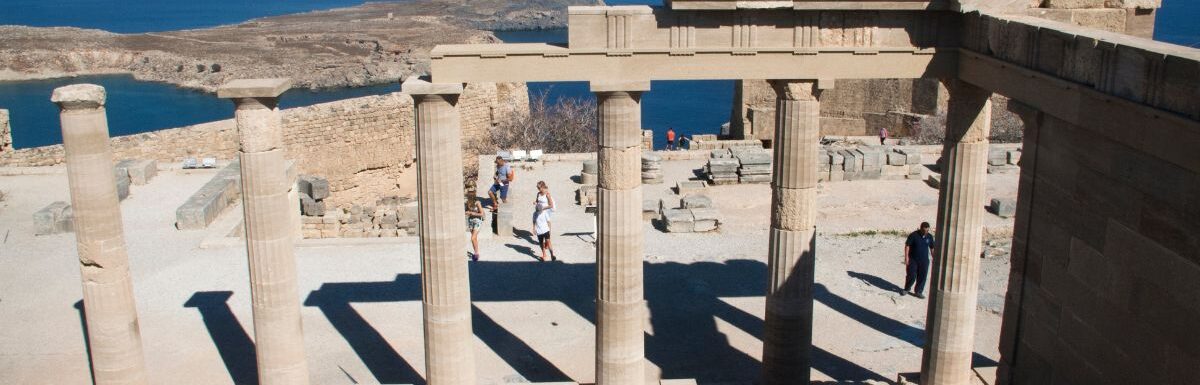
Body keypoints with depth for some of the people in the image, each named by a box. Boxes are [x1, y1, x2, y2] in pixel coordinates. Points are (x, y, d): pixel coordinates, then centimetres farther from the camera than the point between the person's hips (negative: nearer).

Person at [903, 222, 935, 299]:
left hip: (924, 261, 4)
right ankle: (907, 289, 22)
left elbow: (932, 248, 13)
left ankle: (918, 292, 16)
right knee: (911, 276, -2)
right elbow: (907, 246, -9)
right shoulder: (913, 235, -12)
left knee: (922, 276, 4)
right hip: (913, 260, -4)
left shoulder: (930, 237, 2)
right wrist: (906, 257, -14)